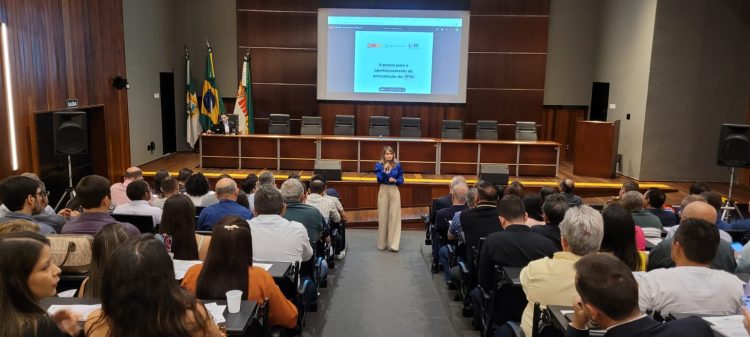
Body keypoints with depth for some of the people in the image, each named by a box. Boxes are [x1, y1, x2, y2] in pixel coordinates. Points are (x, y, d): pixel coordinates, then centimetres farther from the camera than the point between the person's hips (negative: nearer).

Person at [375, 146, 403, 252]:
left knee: (394, 216, -3)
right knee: (382, 216, 5)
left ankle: (393, 244, -1)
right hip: (383, 191, 0)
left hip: (394, 191, 0)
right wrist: (385, 170, -21)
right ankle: (382, 243, 17)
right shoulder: (379, 165, -2)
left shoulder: (397, 165, 0)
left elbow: (401, 180, 3)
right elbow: (379, 180, -10)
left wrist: (395, 180, -16)